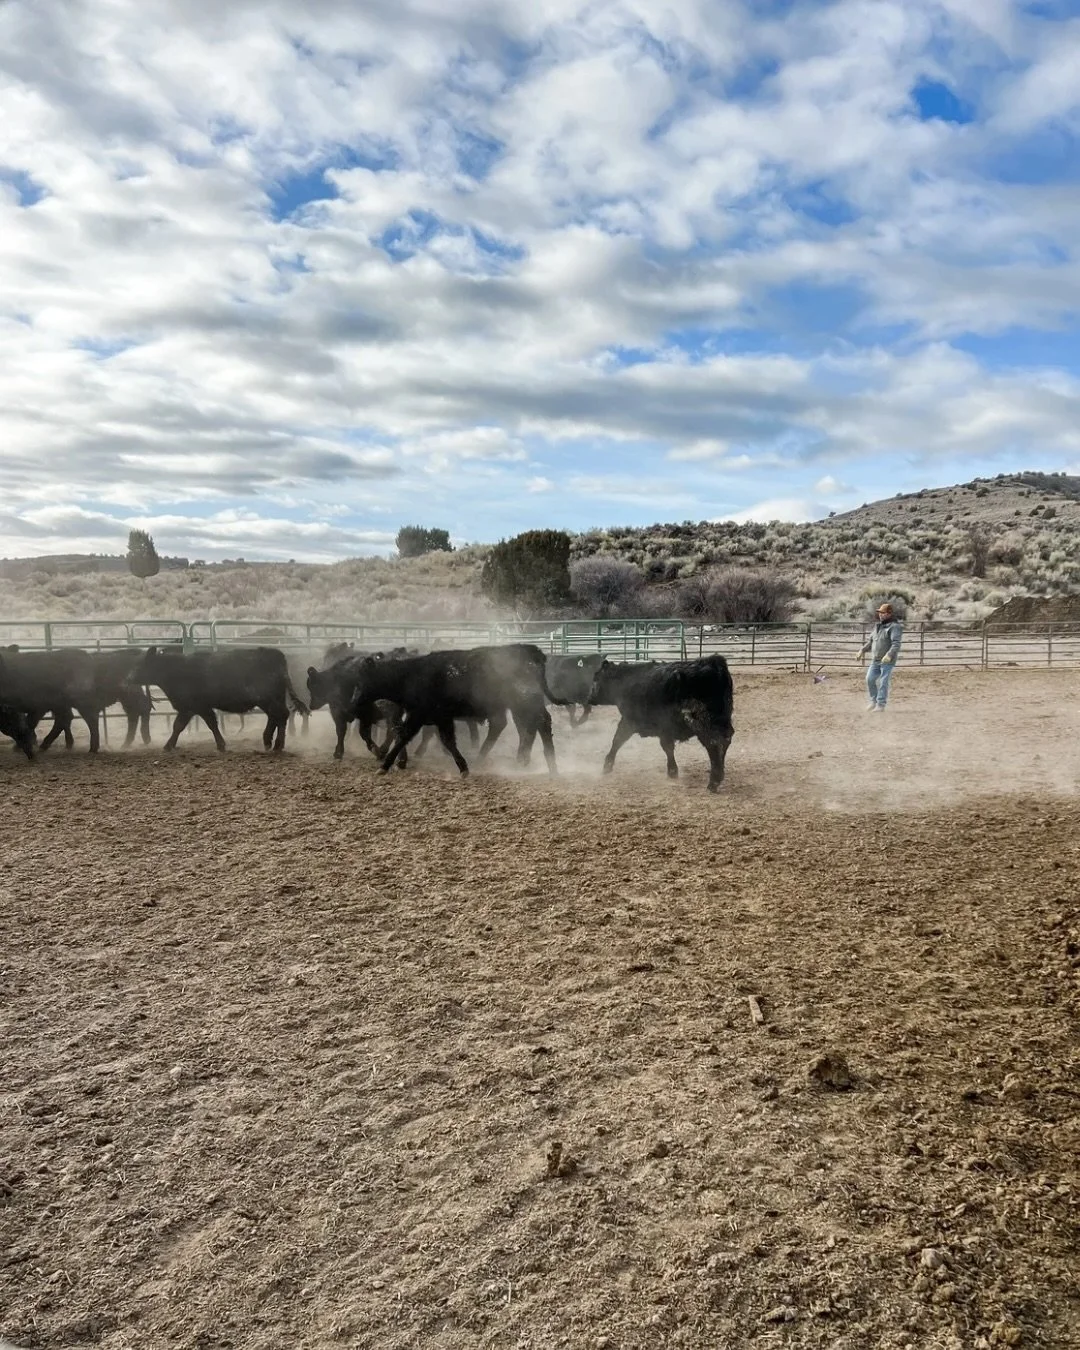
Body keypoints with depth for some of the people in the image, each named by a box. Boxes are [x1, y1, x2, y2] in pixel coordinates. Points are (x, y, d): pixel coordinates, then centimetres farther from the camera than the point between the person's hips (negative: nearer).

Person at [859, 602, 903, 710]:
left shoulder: (894, 626, -11)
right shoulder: (878, 625, 14)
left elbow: (896, 644, -23)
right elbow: (871, 639, 25)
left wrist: (889, 655, -35)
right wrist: (863, 650, 16)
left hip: (887, 661, -7)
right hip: (875, 660, 7)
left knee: (883, 682, -4)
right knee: (869, 679, 4)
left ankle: (881, 705, 3)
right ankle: (873, 701, 21)